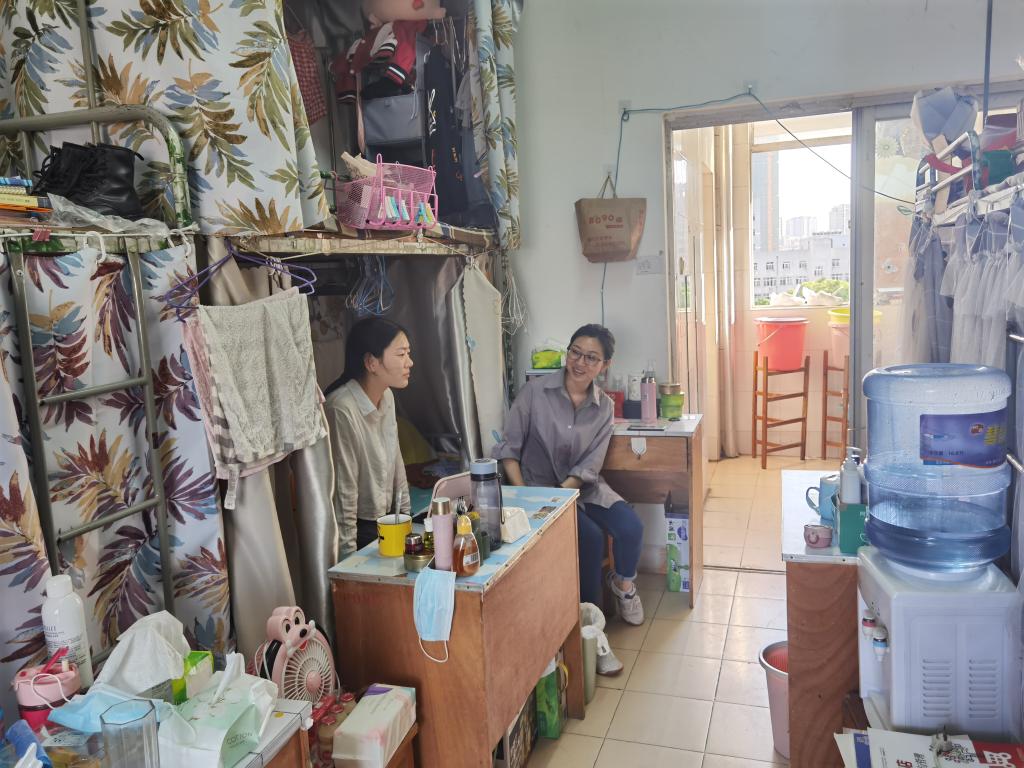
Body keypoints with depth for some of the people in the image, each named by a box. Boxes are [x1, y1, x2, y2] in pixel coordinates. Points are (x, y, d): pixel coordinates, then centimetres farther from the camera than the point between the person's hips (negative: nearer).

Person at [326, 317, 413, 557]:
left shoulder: (387, 396, 0)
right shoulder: (342, 410, -26)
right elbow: (343, 494, -22)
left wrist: (405, 515, 9)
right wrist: (349, 558, -17)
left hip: (386, 521, 8)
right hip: (359, 530, -7)